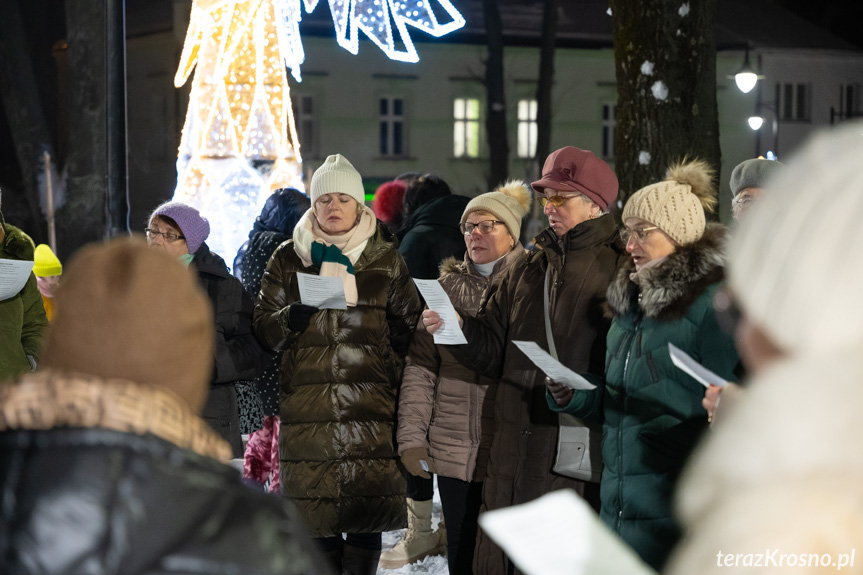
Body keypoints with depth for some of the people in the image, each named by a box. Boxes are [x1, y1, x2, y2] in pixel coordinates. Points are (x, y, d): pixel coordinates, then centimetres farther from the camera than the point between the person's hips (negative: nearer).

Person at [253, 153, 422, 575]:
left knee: (366, 512, -2)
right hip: (308, 407, 1)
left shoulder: (387, 259, 10)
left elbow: (410, 327, 13)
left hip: (370, 406, 0)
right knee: (316, 516, 0)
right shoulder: (288, 259, 11)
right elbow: (262, 327, 8)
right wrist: (289, 320, -13)